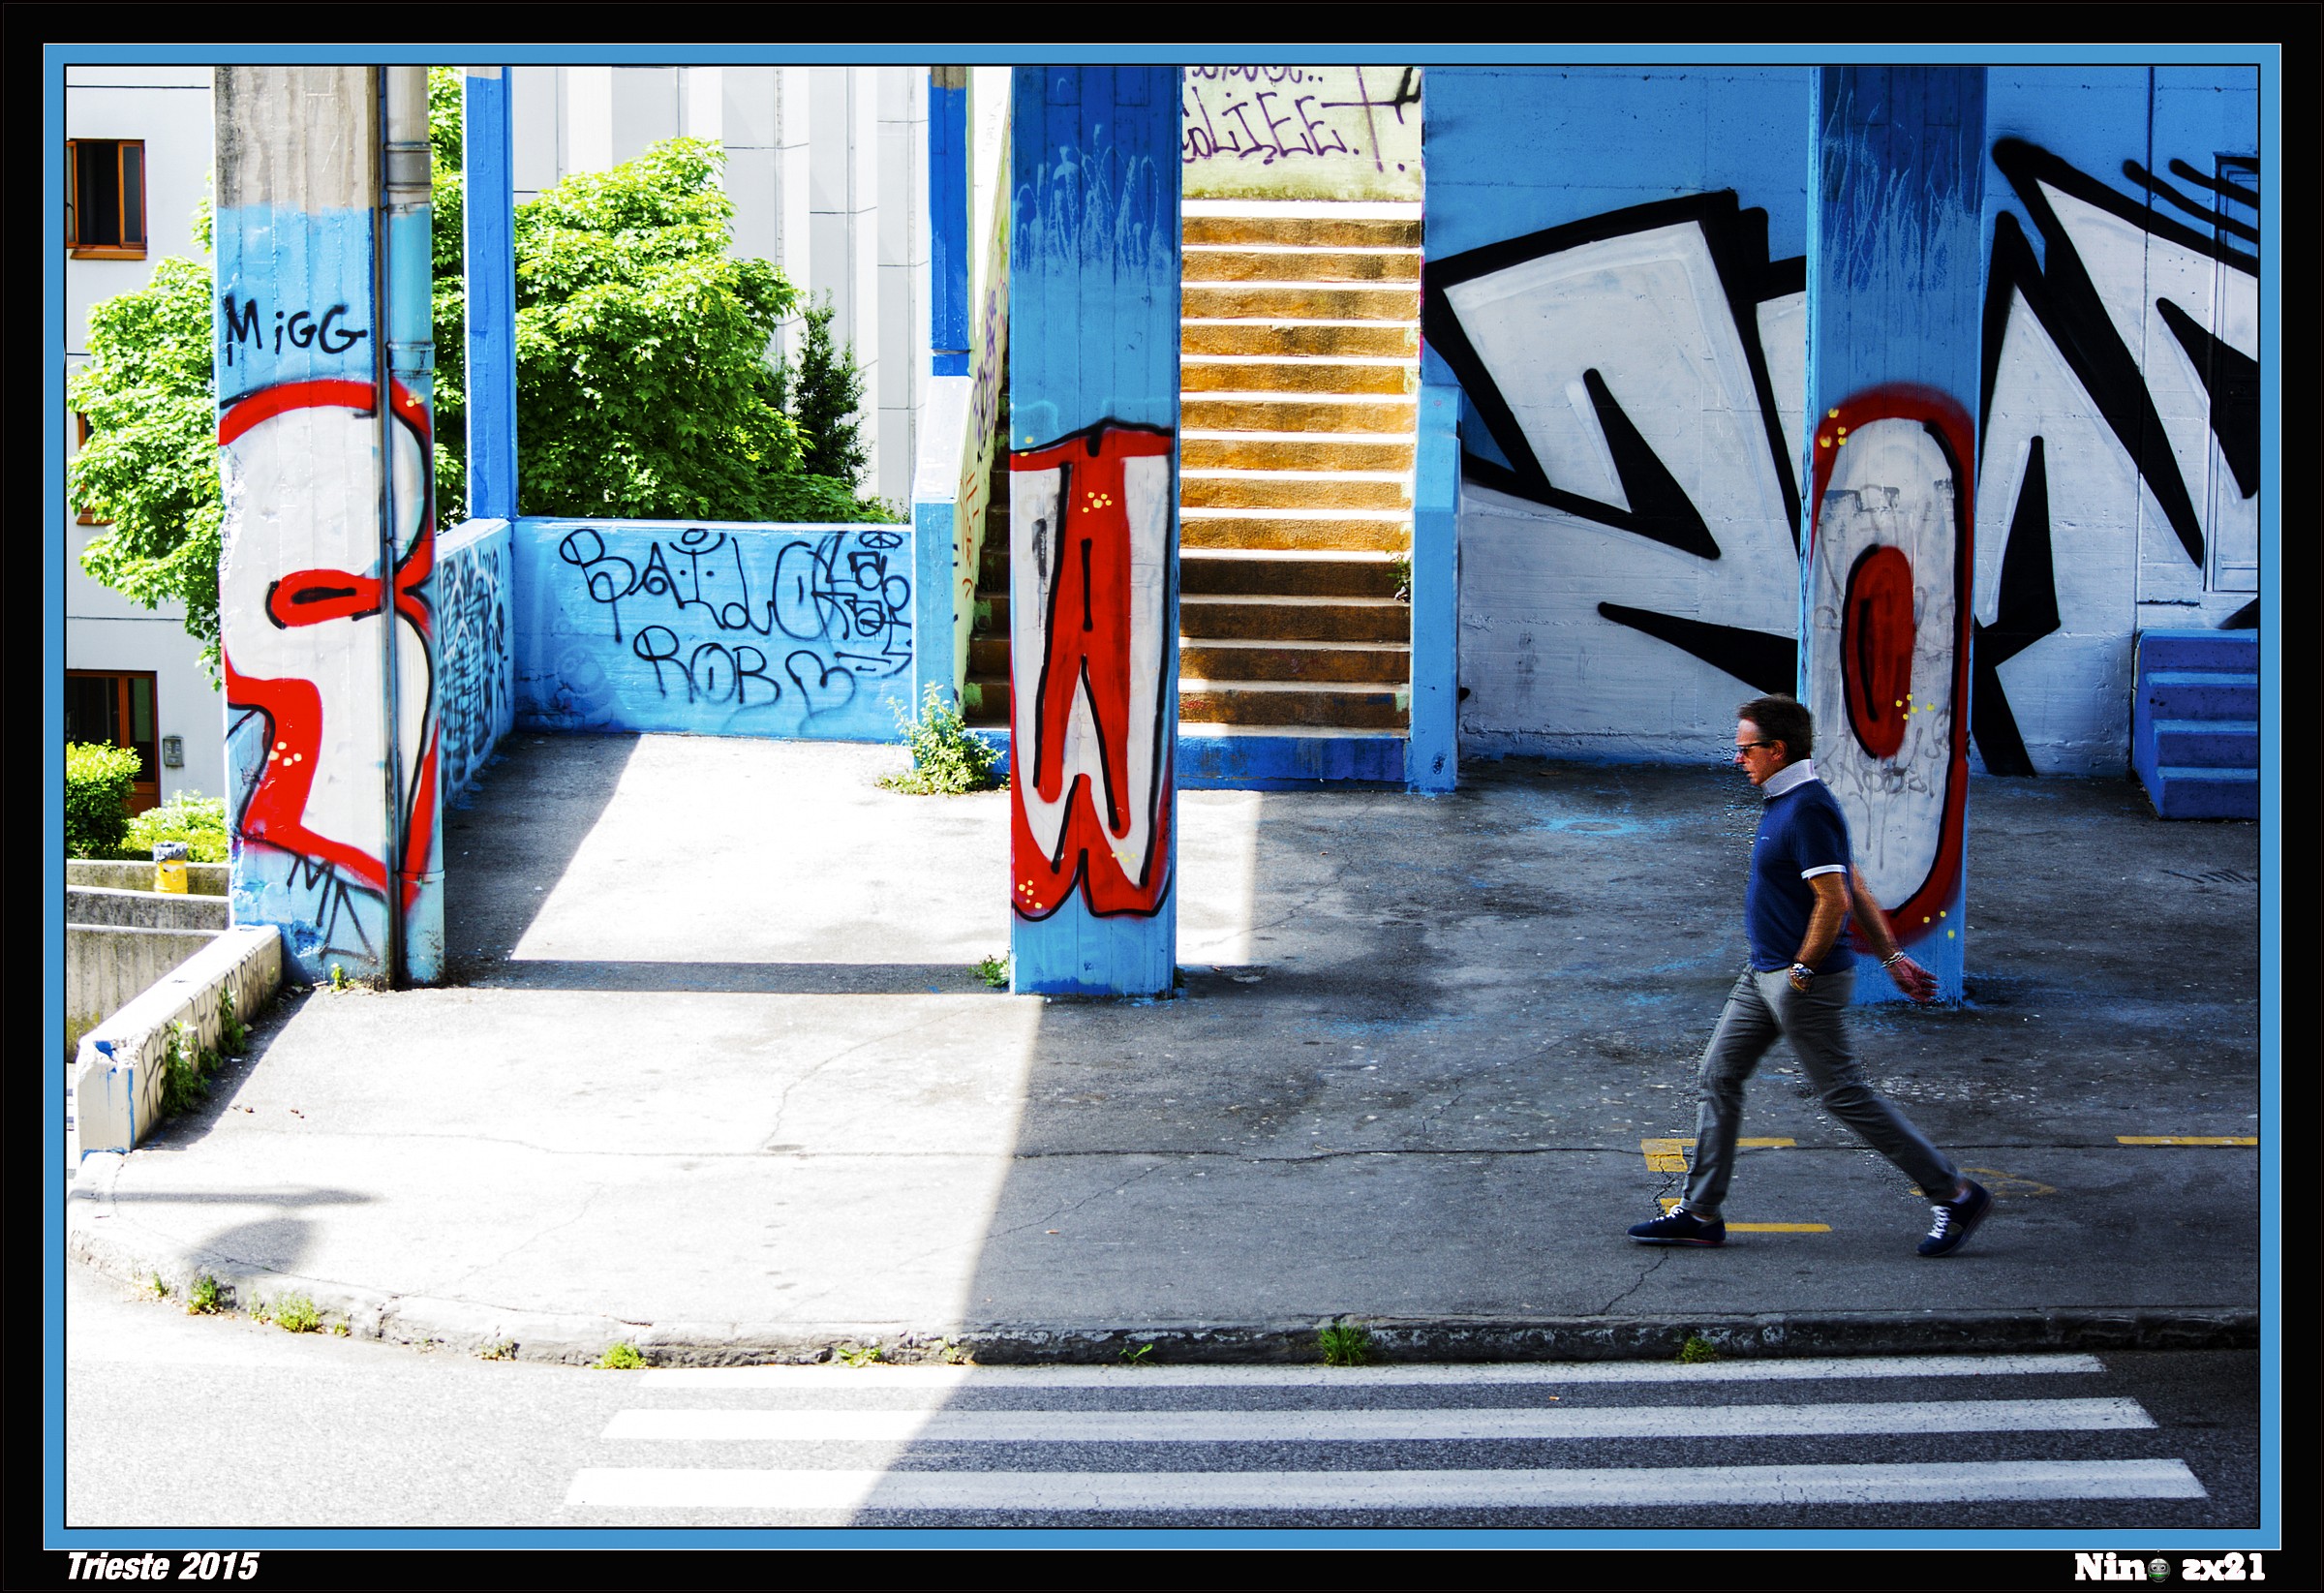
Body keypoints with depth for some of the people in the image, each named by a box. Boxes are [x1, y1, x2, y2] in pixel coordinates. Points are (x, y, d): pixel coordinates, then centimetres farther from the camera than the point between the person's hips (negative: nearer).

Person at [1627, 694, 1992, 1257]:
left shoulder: (1808, 811, -20)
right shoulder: (1785, 802, 13)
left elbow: (1835, 899, -25)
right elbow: (1857, 888, 16)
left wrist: (1801, 974, -19)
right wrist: (1892, 956, 18)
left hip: (1807, 982, -11)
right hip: (1764, 976, 11)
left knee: (1845, 1095, -4)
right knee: (1717, 1078, 10)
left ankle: (1955, 1194, 6)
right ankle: (1700, 1212, 15)